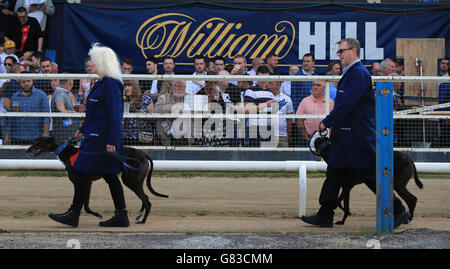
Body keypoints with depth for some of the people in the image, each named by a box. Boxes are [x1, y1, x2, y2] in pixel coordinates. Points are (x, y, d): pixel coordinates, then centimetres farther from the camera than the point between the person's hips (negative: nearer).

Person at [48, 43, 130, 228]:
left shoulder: (110, 84, -16)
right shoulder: (104, 82, 16)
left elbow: (114, 114, -21)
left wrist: (111, 141, -24)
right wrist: (84, 129, 28)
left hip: (101, 139, -10)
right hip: (96, 136, 10)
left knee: (83, 173, -5)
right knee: (110, 176, 10)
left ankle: (74, 214, 1)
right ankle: (121, 216, 12)